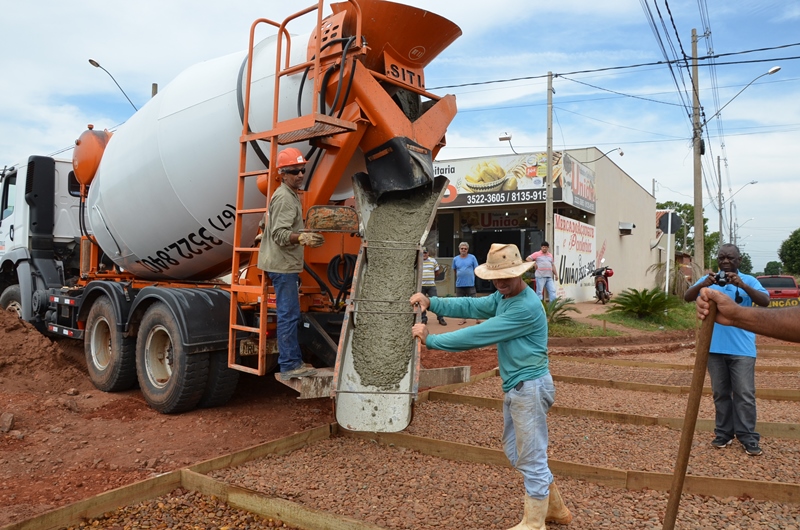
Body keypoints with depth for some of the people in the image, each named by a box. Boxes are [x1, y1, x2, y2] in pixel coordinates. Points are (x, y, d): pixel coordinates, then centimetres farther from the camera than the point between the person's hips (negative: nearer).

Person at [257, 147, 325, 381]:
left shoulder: (291, 196, 19)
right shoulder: (284, 197, -15)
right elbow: (280, 234, -25)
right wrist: (303, 238, -39)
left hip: (287, 265, 11)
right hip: (283, 265, -11)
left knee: (291, 315, 15)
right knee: (288, 315, -9)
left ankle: (294, 361, 25)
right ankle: (289, 366, -4)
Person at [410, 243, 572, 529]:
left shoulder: (527, 307, -25)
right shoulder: (503, 297, 7)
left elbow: (479, 335, -25)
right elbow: (470, 306, 7)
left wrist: (430, 339, -18)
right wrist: (431, 302, -8)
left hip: (530, 387, -10)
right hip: (516, 387, 10)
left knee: (531, 458, 3)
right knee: (515, 451, 20)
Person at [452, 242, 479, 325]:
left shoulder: (472, 257, -1)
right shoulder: (455, 259, 6)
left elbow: (476, 269, 4)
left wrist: (470, 276, 0)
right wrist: (459, 276, 10)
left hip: (470, 284, -3)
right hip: (459, 284, 3)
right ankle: (463, 319, 22)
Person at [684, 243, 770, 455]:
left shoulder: (748, 280, 1)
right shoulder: (708, 280, 5)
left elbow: (765, 301, -14)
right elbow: (687, 297, -7)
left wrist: (742, 285, -29)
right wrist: (703, 285, -27)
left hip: (742, 349, -2)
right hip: (715, 348, 2)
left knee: (745, 394, 0)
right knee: (720, 393, 10)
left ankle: (748, 437, 9)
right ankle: (723, 433, 20)